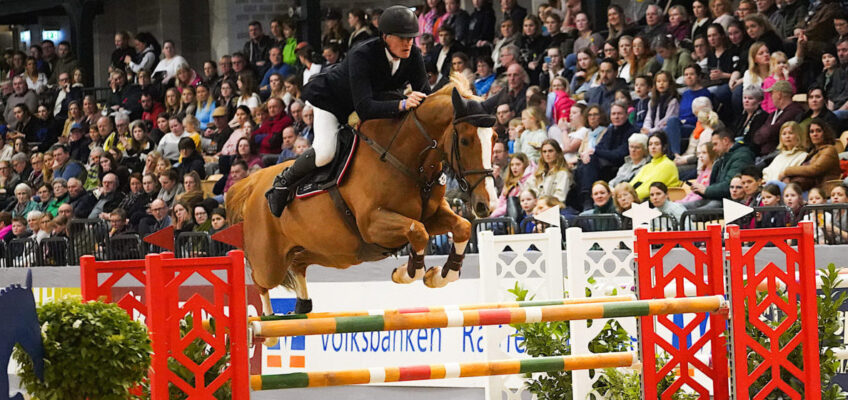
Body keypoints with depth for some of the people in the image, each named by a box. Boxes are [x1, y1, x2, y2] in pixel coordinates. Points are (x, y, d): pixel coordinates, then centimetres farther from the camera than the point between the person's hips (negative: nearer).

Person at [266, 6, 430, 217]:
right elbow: (365, 108, -47)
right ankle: (284, 181, -1)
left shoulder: (413, 56, -22)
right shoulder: (361, 56, -39)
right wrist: (401, 105, -60)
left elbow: (424, 96, -15)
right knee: (324, 152, -28)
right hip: (331, 99, -7)